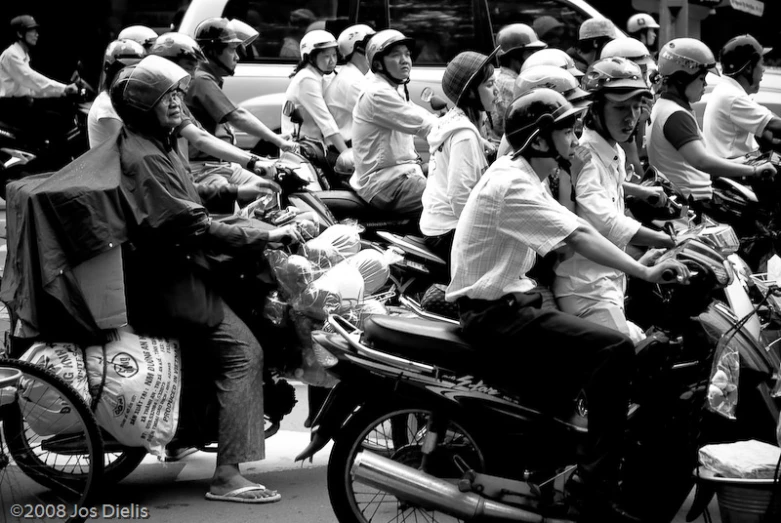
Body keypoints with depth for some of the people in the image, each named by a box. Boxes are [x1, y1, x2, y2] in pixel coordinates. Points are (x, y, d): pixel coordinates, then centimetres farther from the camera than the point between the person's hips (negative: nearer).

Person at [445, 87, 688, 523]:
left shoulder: (524, 178, 15)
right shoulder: (511, 183, -18)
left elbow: (576, 233, 10)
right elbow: (580, 237, -28)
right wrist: (645, 272, -31)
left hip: (511, 300, 11)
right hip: (495, 311, -11)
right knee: (616, 351, -21)